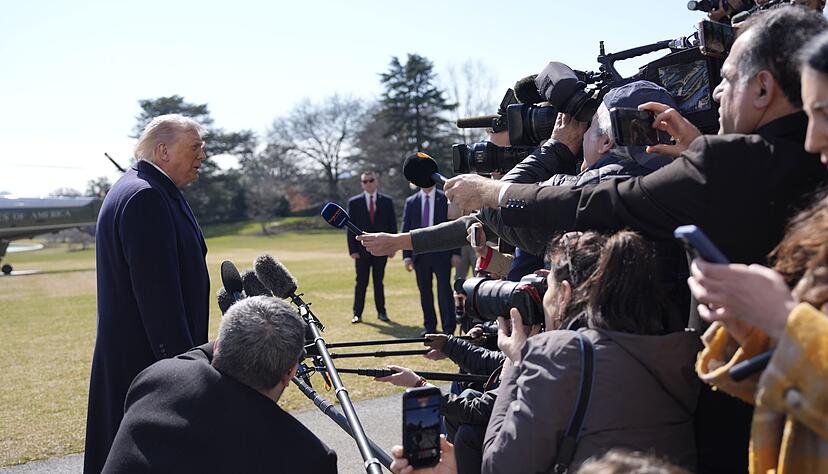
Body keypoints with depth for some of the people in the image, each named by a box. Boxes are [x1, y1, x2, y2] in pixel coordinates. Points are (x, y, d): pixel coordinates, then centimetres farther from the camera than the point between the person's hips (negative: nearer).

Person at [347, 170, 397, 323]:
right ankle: (357, 313, 8)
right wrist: (352, 249, -6)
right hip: (362, 249, -1)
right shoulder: (354, 202, 3)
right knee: (361, 282, 2)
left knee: (379, 282, 8)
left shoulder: (387, 201, 6)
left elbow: (392, 225, 6)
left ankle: (381, 311, 16)